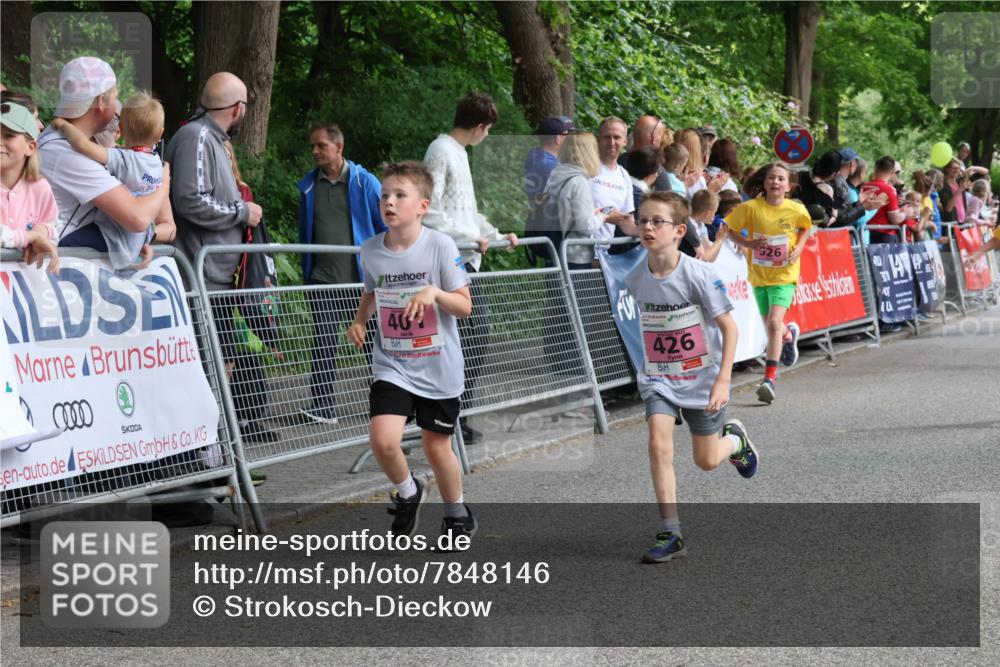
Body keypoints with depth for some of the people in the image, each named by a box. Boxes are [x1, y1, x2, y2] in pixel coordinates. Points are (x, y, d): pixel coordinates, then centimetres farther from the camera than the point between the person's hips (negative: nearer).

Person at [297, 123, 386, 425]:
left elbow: (386, 227, 1)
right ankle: (322, 406, -6)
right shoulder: (308, 186, 7)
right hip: (322, 280, 2)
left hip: (361, 278, -2)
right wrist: (307, 272, 14)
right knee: (323, 343, -6)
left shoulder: (364, 182, -3)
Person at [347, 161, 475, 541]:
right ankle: (407, 494, 14)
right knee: (383, 439, -18)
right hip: (391, 365, 2)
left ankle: (458, 515, 36)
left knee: (436, 446, 10)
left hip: (438, 368, -2)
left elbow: (464, 306, -10)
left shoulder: (440, 246, -13)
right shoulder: (370, 250, -2)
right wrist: (360, 320, 1)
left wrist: (434, 292, -28)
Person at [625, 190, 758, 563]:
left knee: (706, 461, 7)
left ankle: (735, 440, 44)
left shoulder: (699, 276, -20)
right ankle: (671, 535, -13)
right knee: (659, 444, -19)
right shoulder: (636, 280, -6)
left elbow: (730, 328, -15)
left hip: (702, 378, -3)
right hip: (659, 380, 3)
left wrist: (722, 381, -22)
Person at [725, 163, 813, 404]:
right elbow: (728, 228, -3)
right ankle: (789, 334, 54)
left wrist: (799, 247, -3)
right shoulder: (751, 208, -10)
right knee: (771, 328, 15)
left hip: (784, 276, -2)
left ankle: (770, 378, -19)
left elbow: (805, 227, 15)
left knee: (774, 323, -20)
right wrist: (747, 243, -18)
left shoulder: (796, 210, -7)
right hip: (759, 275, 2)